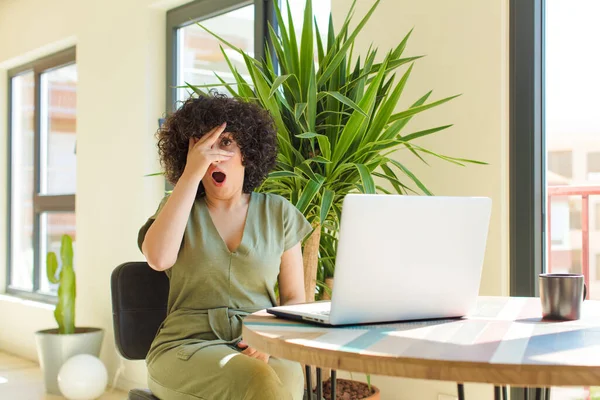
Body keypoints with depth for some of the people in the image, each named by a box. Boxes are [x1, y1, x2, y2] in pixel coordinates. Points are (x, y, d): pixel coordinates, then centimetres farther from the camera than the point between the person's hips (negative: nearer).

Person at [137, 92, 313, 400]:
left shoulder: (278, 213, 11)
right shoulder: (177, 207, 9)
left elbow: (295, 299, 10)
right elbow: (158, 259, -14)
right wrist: (191, 174, -12)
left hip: (260, 350, 2)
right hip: (187, 349, -2)